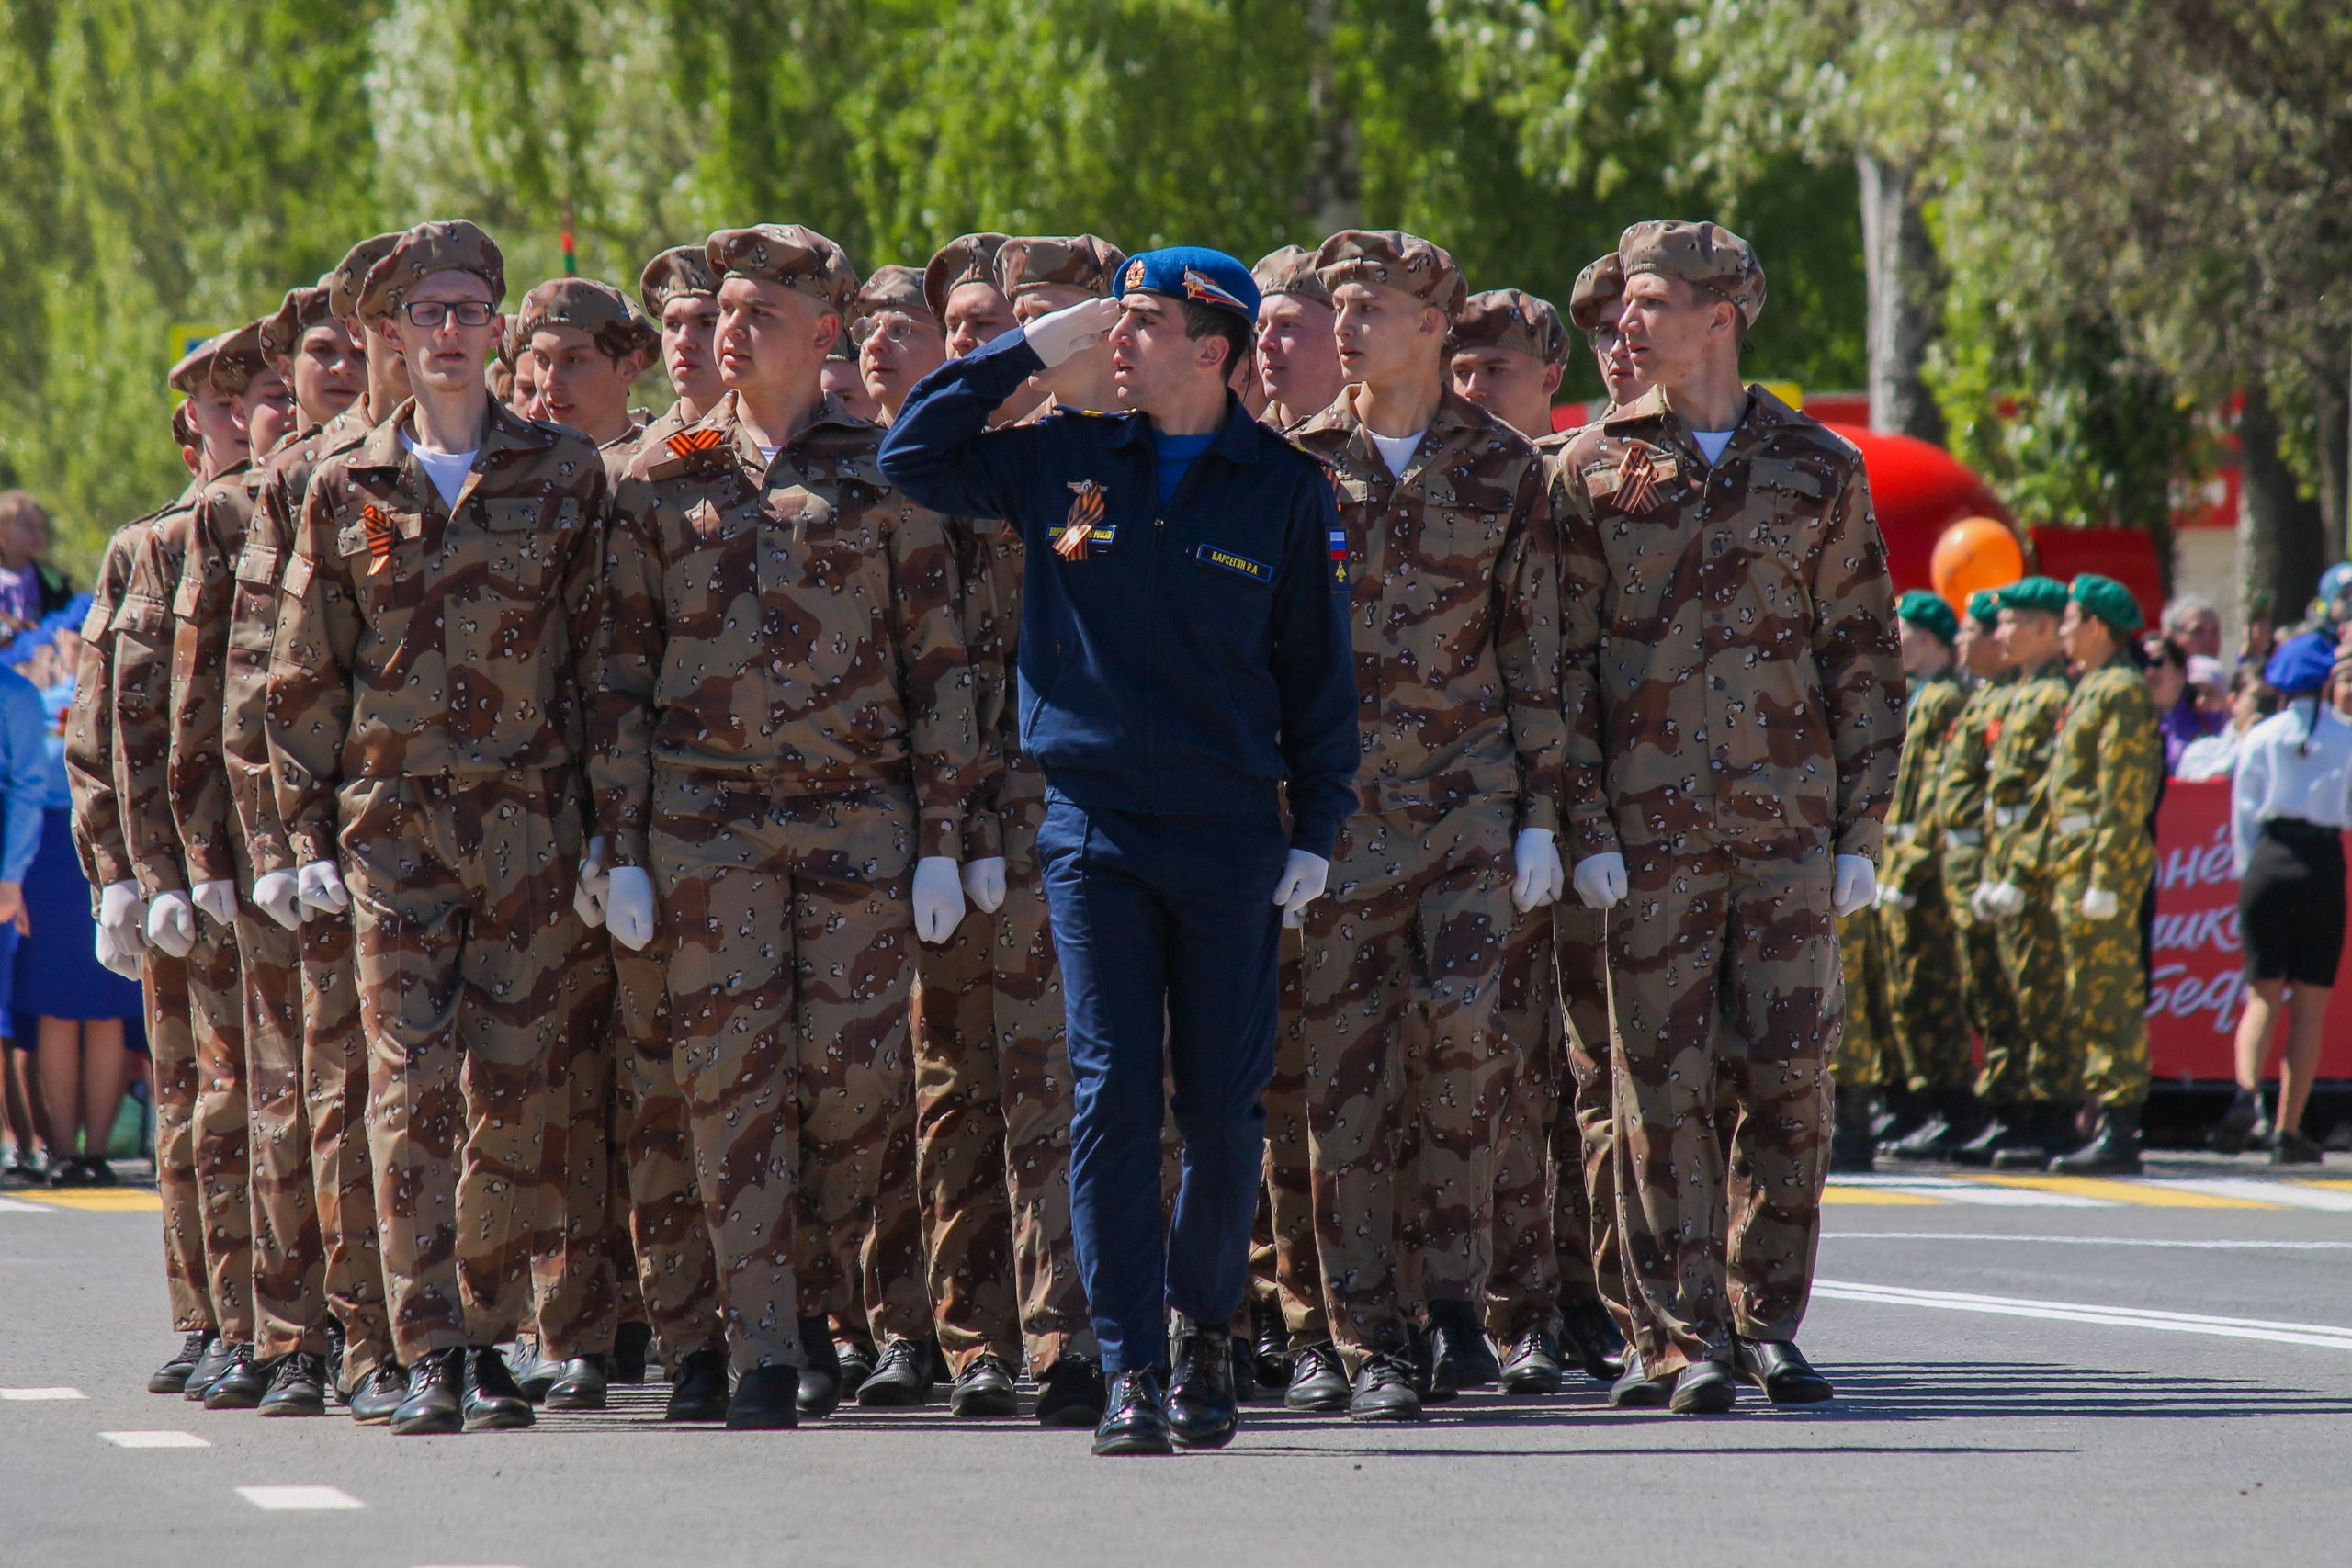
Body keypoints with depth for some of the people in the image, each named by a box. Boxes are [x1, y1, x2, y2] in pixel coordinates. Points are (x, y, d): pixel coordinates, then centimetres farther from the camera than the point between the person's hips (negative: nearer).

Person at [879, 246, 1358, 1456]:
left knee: (1224, 1108, 2)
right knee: (1113, 1096, -7)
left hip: (1229, 831, -1)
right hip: (1092, 829, 1)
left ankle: (1204, 1330, 24)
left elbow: (1316, 668, 6)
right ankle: (1131, 1369, -5)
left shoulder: (1284, 488, 2)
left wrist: (1315, 835, 1)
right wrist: (1031, 350, 1)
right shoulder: (1065, 460, 6)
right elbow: (910, 457, 9)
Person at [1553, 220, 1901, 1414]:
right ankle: (1684, 1336, 3)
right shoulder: (1594, 468, 6)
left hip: (1790, 826, 1)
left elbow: (1867, 660, 9)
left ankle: (1767, 1321, 11)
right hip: (1651, 827, 0)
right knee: (1665, 1081, -2)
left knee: (1788, 1072, -1)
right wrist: (1586, 826, -4)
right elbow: (1564, 661, 5)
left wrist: (1863, 830, 2)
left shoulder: (1819, 469, 8)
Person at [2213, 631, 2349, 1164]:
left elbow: (2244, 812, 5)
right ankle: (2288, 1129, 4)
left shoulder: (2261, 737, 2)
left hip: (2270, 860, 1)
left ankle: (2247, 1094, -19)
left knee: (2264, 995, 8)